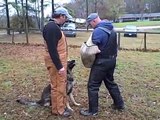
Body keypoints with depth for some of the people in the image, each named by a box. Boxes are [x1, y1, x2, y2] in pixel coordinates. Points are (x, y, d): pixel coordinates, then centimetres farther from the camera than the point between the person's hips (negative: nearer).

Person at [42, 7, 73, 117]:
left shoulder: (55, 26, 14)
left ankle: (62, 106, 31)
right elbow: (52, 49, -25)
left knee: (62, 85, 18)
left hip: (60, 61, 11)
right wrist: (59, 66, -24)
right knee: (57, 86, 0)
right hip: (56, 62, -11)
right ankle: (58, 110, 14)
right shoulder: (51, 27, -19)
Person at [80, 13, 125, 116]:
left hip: (102, 61, -9)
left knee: (93, 85, 1)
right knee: (110, 82, 23)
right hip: (112, 60, 9)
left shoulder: (98, 31, -18)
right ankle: (119, 104, 33)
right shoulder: (111, 29, 10)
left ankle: (93, 110, 9)